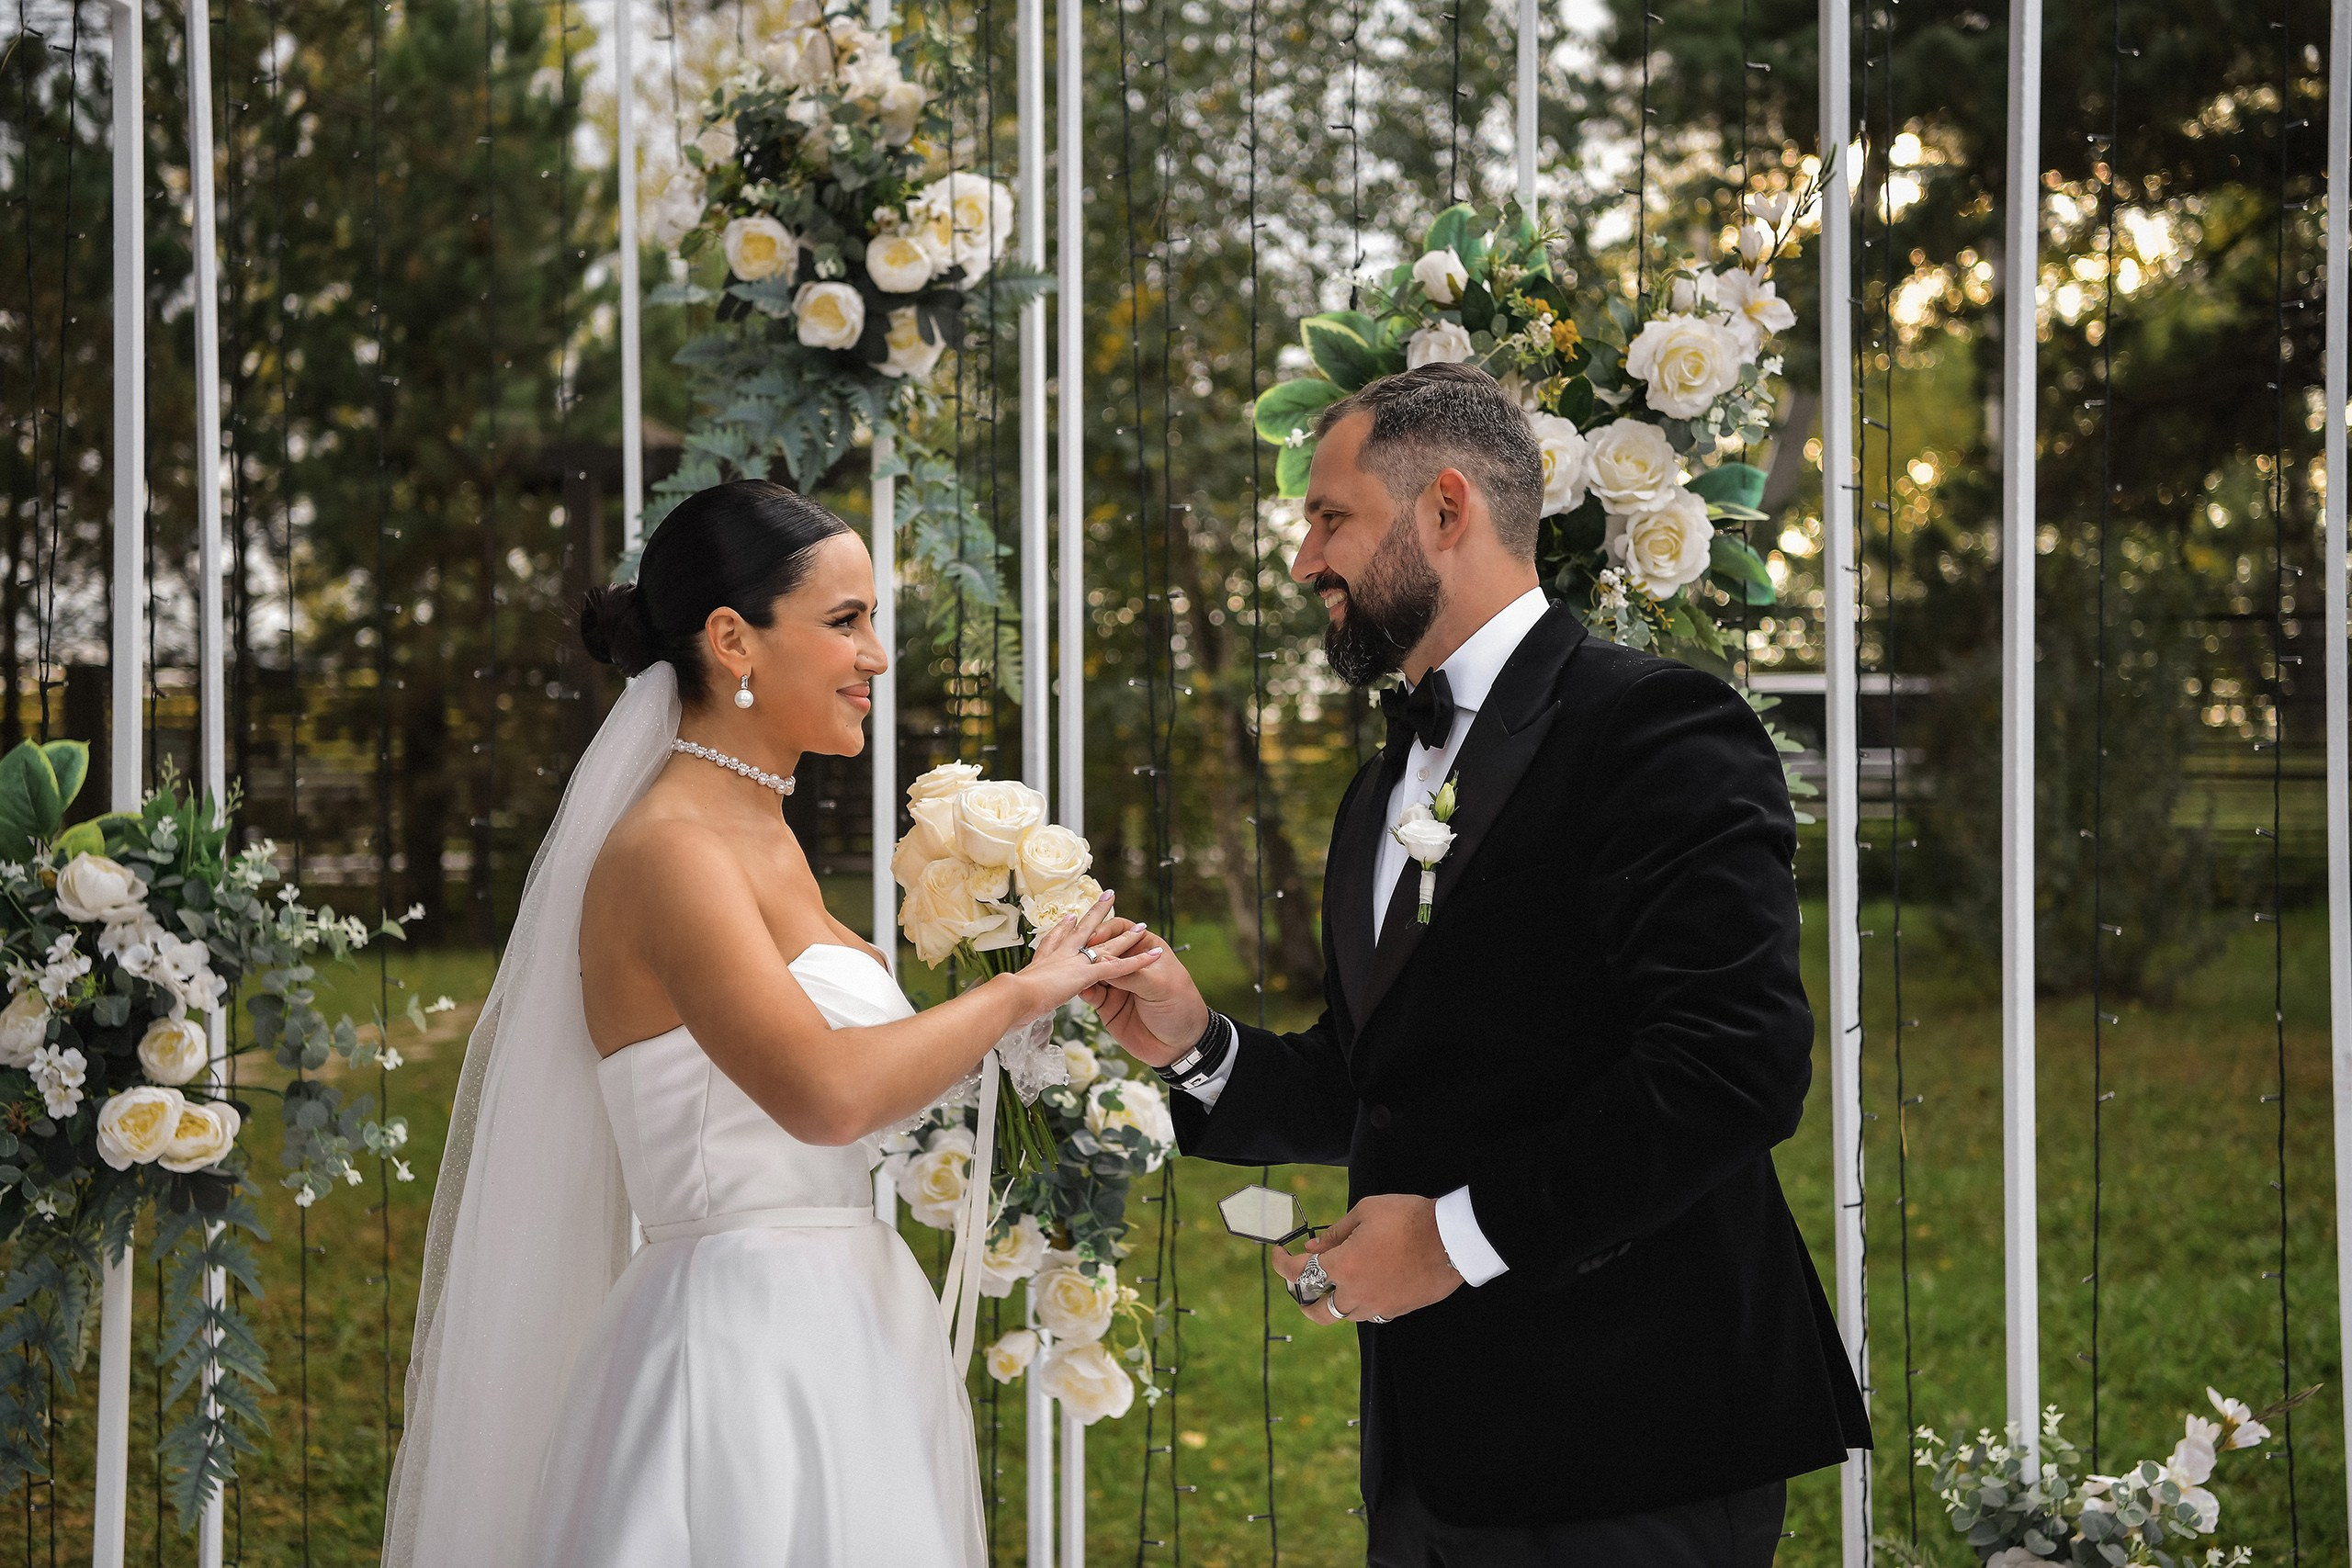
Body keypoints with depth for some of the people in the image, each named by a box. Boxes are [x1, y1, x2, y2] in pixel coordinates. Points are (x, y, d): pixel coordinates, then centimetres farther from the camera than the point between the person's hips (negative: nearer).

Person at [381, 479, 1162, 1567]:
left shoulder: (763, 836, 15)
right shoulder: (667, 852, -14)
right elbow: (825, 1093, -28)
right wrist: (1021, 990, -16)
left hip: (835, 1345, 9)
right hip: (743, 1346, -9)